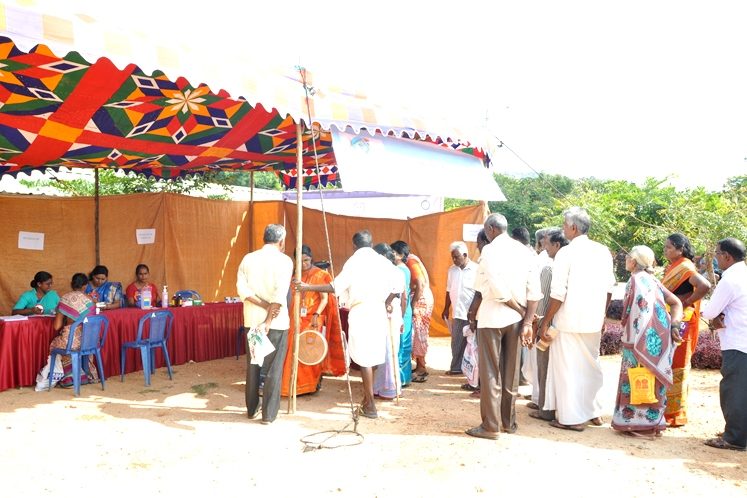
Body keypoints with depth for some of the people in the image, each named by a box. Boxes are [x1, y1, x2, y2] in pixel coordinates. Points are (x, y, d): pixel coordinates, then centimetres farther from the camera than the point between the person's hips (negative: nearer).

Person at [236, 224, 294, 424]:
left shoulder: (248, 258, 6)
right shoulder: (283, 260, -7)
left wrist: (264, 305, -10)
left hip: (252, 320, 4)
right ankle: (269, 414, 6)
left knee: (252, 366, 15)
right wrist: (268, 321, -19)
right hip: (276, 322, -4)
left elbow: (241, 288, -6)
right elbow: (280, 294, -19)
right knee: (273, 368, 3)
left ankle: (252, 409, 24)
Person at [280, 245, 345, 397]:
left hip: (313, 320, -5)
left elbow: (325, 298, -9)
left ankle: (314, 382, 8)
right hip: (297, 320, 5)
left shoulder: (320, 275, -4)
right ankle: (297, 383, 10)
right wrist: (291, 318, 11)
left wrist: (316, 315, -21)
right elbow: (293, 298, 16)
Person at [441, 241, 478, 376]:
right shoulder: (452, 270, 8)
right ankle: (456, 367, 21)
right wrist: (446, 309, 15)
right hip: (457, 313, 5)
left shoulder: (476, 269, -10)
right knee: (456, 343, 11)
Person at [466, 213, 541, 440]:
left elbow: (498, 289, -19)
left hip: (493, 318, -6)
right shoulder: (523, 250, 6)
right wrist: (527, 321, -1)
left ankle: (491, 426, 4)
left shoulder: (490, 250, -10)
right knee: (510, 372, 14)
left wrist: (522, 311, -6)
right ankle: (509, 421, 22)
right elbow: (534, 291, 0)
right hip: (515, 319, 6)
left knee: (490, 372, 1)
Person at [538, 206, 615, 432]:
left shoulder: (566, 253, -12)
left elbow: (558, 294, -15)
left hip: (569, 321, -6)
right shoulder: (603, 251, 5)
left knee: (567, 368, 4)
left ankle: (571, 417, 10)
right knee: (590, 365, 19)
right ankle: (593, 411, 28)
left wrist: (545, 323, -8)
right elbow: (609, 289, 10)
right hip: (594, 321, 6)